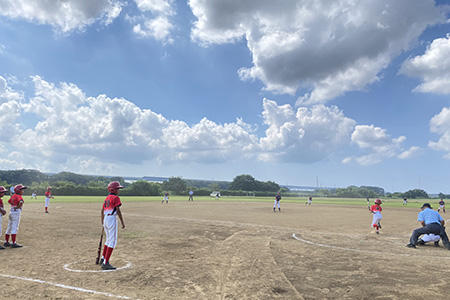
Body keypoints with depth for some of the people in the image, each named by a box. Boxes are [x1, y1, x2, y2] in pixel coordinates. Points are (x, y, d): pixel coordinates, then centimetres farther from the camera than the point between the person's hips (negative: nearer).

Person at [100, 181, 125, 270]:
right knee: (112, 241, -5)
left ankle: (103, 259, 29)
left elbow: (102, 211, 19)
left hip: (105, 219, 9)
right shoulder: (116, 198, -9)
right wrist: (122, 222, -12)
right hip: (112, 219, -9)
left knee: (109, 240, 22)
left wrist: (103, 223, 26)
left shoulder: (107, 198, 17)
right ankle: (105, 263, -7)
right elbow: (118, 210, -15)